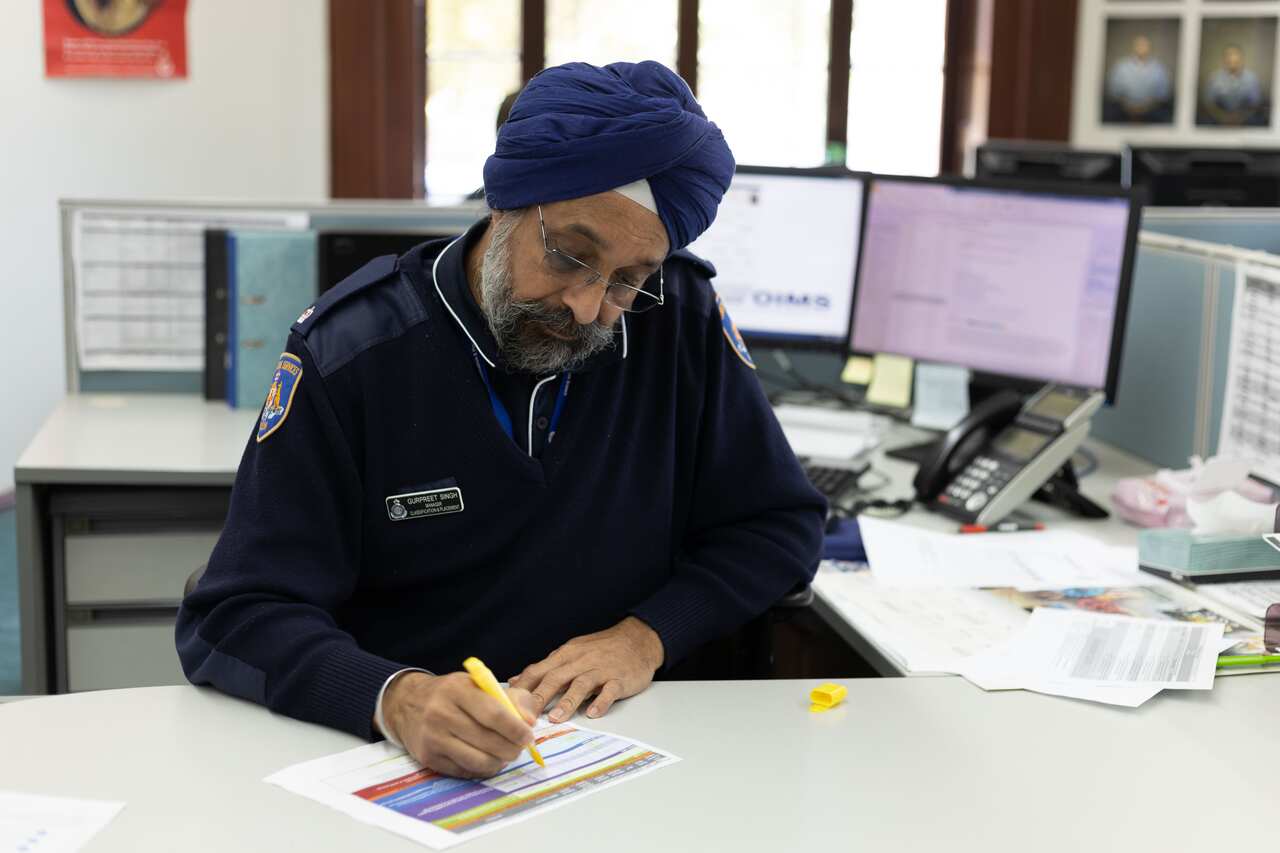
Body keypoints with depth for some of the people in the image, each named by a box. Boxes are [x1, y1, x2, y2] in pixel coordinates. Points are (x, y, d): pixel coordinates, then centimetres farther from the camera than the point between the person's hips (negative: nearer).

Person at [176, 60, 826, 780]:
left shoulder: (681, 319, -4)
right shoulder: (350, 352, -11)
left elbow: (782, 526, 6)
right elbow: (234, 617, -12)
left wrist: (646, 637, -10)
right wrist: (394, 698, -30)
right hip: (396, 751, -1)